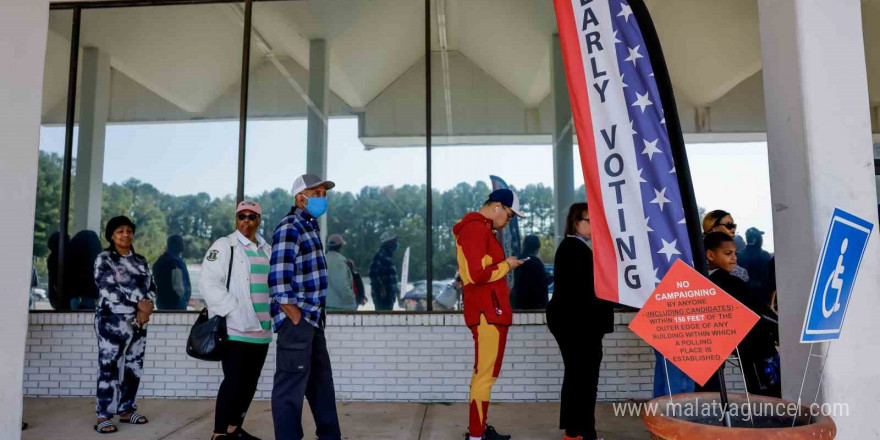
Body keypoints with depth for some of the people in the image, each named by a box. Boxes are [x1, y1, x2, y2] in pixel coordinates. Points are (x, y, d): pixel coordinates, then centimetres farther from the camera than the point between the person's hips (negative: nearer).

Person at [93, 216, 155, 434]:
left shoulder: (141, 260, 13)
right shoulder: (104, 259, -2)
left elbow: (152, 287, 9)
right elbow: (108, 290, -14)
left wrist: (147, 306, -11)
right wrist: (138, 303, -17)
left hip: (138, 323, 5)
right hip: (112, 321, -5)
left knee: (134, 367, 9)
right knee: (110, 368, -4)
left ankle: (127, 410, 20)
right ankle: (104, 416, 3)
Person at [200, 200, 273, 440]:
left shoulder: (267, 250, 15)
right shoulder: (224, 245, -3)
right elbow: (208, 282, -13)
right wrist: (234, 311, -19)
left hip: (261, 329, 6)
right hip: (234, 328, -6)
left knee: (250, 383, 11)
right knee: (233, 381, -6)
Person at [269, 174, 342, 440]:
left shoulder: (311, 225, 16)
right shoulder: (289, 227, -13)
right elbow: (278, 280, -21)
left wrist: (313, 316, 15)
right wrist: (296, 319, -18)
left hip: (312, 317, 10)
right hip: (296, 318, -10)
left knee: (321, 380, 18)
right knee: (292, 384, -2)